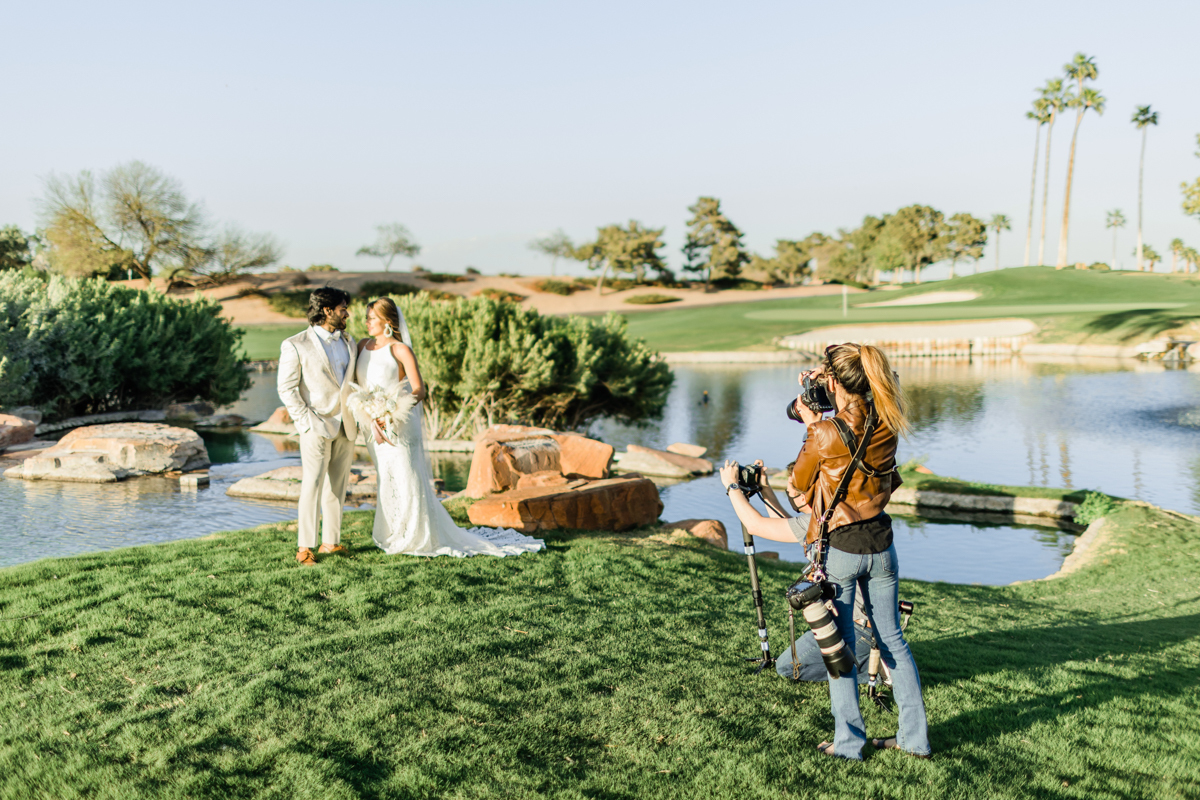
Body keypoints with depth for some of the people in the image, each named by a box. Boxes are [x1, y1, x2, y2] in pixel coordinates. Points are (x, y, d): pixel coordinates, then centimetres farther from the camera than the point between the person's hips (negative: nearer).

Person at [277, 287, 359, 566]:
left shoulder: (348, 342, 12)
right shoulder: (295, 345, -5)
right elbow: (287, 388, -6)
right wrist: (306, 420, -13)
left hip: (345, 426, 5)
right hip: (317, 426, -5)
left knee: (337, 486, 8)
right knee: (313, 484, -8)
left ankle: (331, 542, 15)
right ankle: (305, 547, -2)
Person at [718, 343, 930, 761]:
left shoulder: (826, 434, -20)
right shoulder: (886, 423, -5)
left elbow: (797, 487, -4)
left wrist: (812, 425, -1)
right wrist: (824, 399, 6)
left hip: (838, 549, -5)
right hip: (880, 545, 5)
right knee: (892, 639, 16)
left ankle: (849, 742, 15)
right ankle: (914, 737, 22)